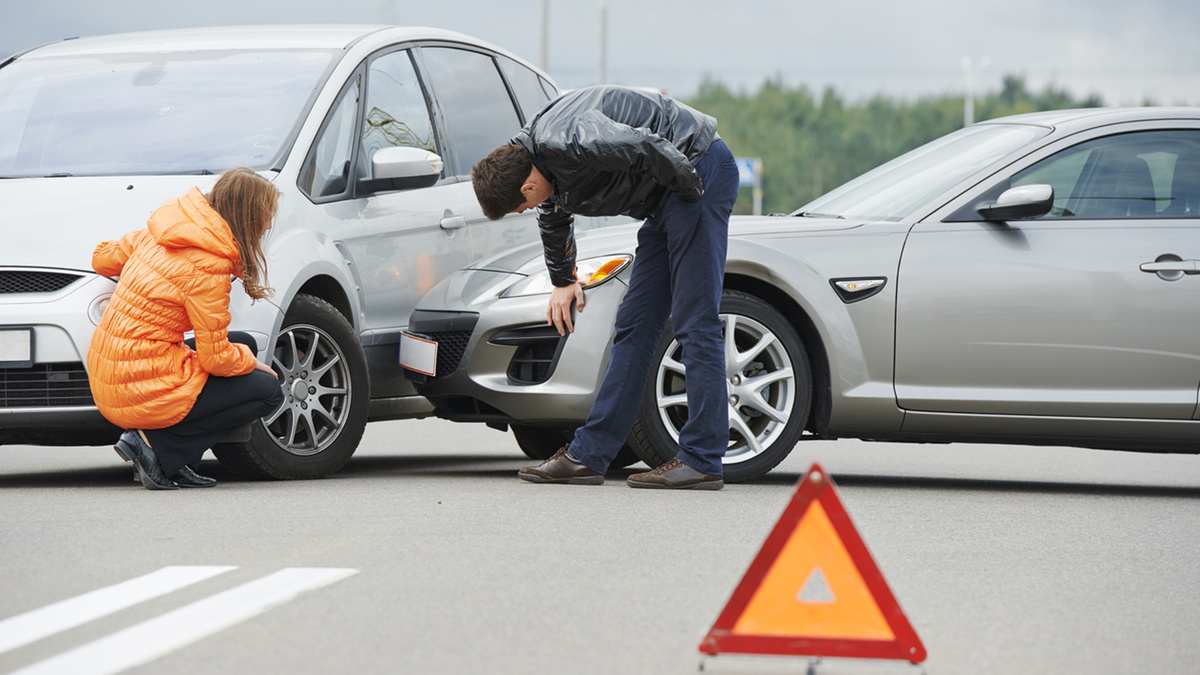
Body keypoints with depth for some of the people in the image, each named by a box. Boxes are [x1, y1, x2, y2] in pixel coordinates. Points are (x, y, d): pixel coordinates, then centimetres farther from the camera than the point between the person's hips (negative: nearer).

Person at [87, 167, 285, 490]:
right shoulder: (207, 269, -19)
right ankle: (156, 443, -4)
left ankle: (174, 463, 9)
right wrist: (250, 361, 7)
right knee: (268, 390, 3)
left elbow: (103, 258, 23)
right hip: (144, 389, -8)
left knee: (243, 344, 21)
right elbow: (217, 359, -15)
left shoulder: (156, 235, 5)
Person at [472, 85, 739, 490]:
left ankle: (702, 462, -10)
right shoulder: (542, 161, 6)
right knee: (634, 325, 8)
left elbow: (647, 147, -34)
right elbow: (553, 219, 28)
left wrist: (691, 189, -18)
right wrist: (563, 281, 35)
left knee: (694, 322, -11)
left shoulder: (565, 142, -26)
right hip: (665, 201, 10)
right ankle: (588, 455, 10)